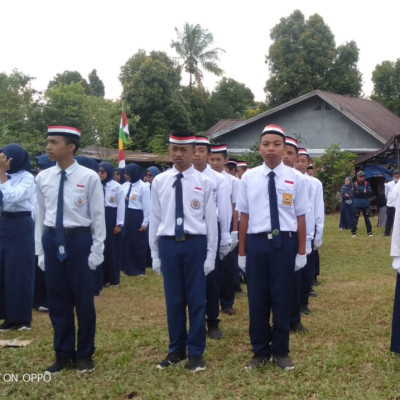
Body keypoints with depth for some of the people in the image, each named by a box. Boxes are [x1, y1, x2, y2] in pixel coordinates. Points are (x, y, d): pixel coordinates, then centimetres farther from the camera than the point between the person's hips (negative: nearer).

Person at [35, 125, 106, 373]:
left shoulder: (89, 177, -8)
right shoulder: (43, 178, 3)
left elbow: (98, 217, -5)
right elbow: (40, 216, 8)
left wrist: (96, 251, -6)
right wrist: (41, 250, 8)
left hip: (79, 240, -3)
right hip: (52, 240, 4)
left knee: (84, 300, 6)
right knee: (57, 301, 11)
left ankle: (84, 354, 24)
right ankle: (63, 354, 27)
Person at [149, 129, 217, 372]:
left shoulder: (204, 182, -3)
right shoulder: (159, 181, 4)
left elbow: (211, 220, -2)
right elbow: (155, 219, 6)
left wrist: (211, 255, -3)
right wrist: (155, 254, 6)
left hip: (195, 244, -2)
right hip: (168, 244, 2)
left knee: (196, 300, 6)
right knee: (173, 300, 11)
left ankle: (196, 352, 20)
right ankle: (177, 350, 27)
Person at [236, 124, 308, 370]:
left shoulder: (294, 178, -1)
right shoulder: (249, 178, 1)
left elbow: (300, 217, 1)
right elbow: (244, 216, 4)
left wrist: (301, 251, 1)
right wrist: (242, 251, 5)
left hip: (285, 243, -1)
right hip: (256, 242, 1)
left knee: (282, 298, 10)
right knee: (257, 299, 10)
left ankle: (281, 351, 27)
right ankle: (260, 351, 27)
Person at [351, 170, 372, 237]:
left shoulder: (367, 184, 2)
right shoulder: (355, 184, 0)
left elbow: (369, 193, -9)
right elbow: (354, 193, -12)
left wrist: (359, 193, -17)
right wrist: (363, 192, -16)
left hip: (365, 204, 1)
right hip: (357, 204, -1)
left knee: (367, 218, 5)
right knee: (355, 218, 1)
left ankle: (369, 232, 11)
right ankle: (354, 232, 8)